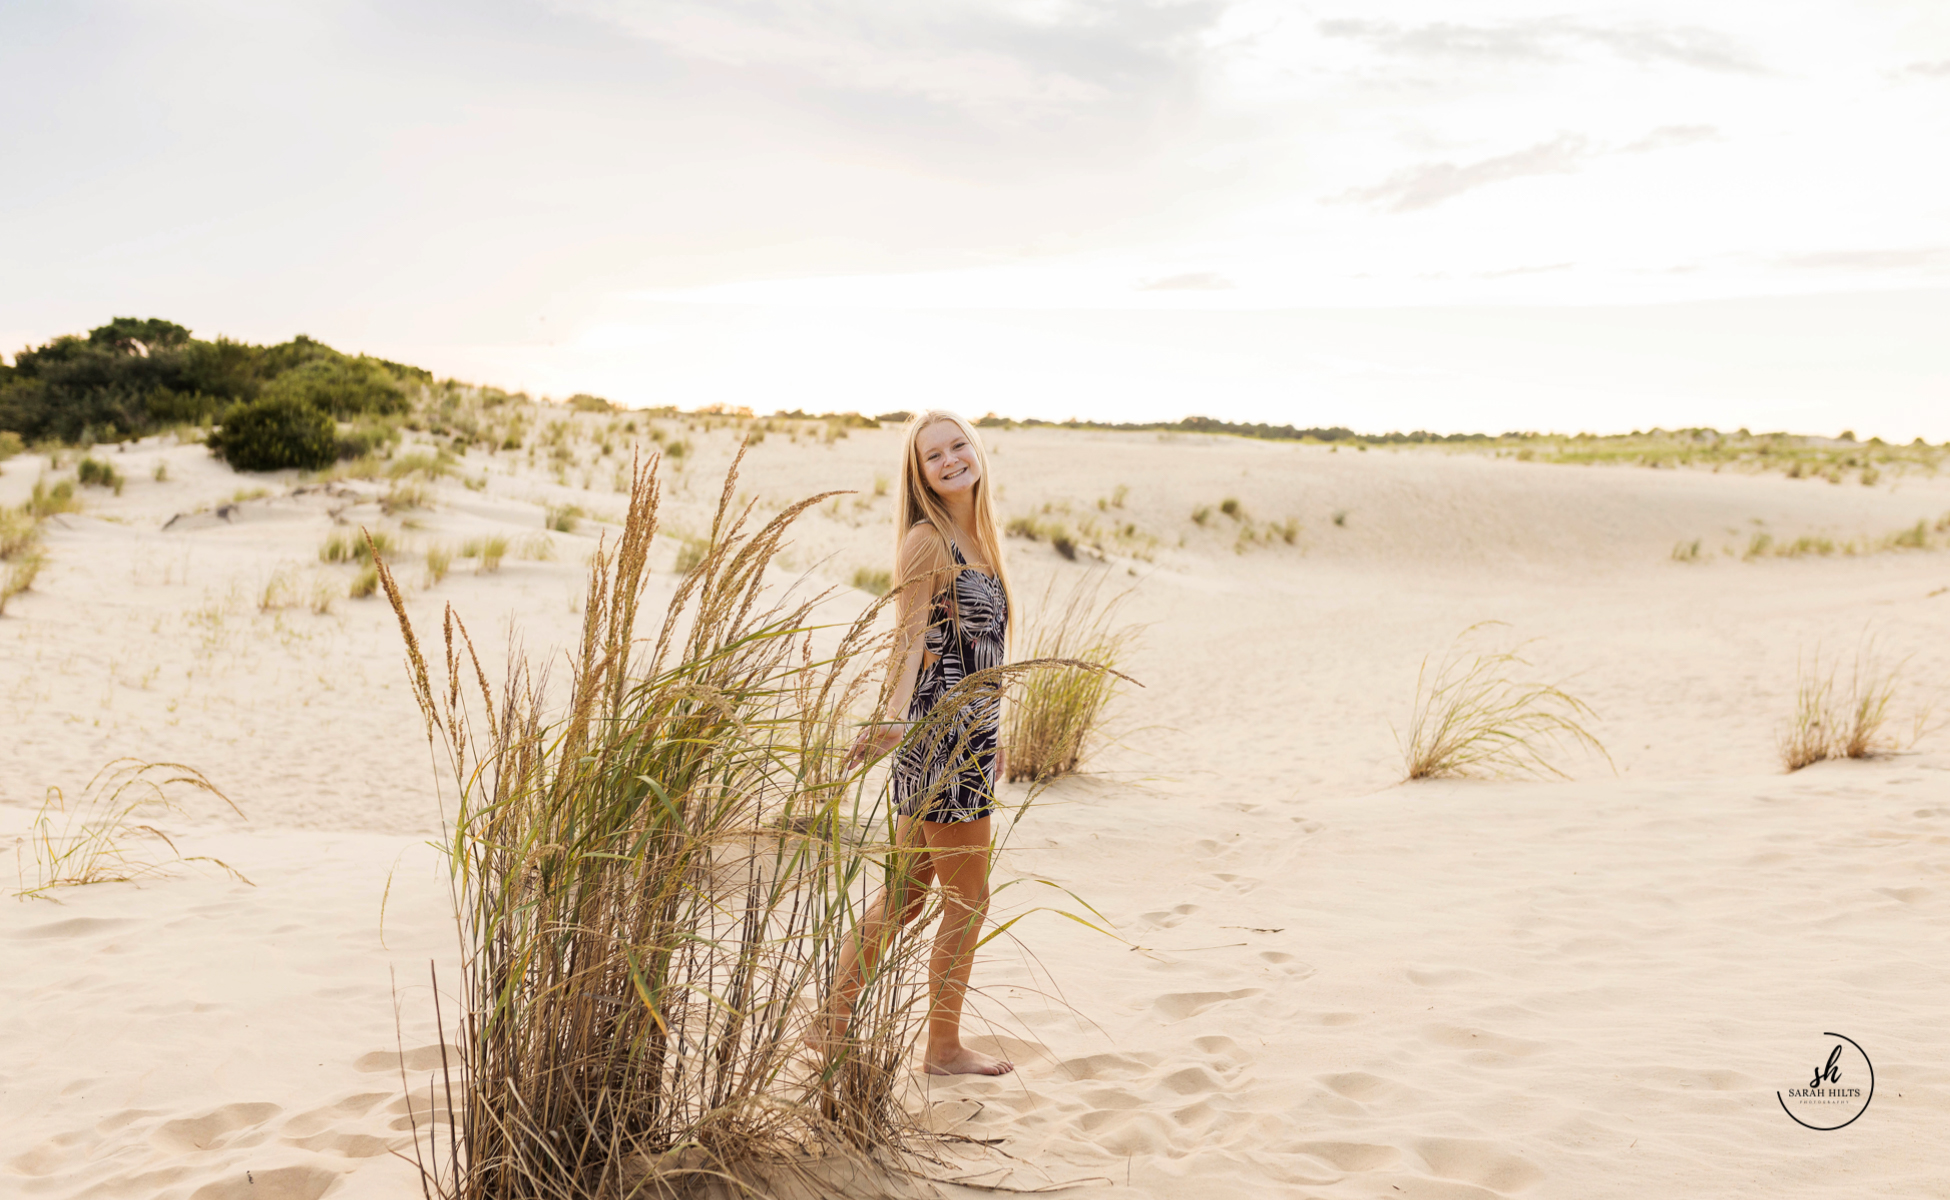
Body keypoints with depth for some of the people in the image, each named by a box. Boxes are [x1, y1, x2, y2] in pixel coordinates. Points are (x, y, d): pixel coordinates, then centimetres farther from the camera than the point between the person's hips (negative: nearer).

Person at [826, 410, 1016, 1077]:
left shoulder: (980, 539, 14)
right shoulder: (927, 540, -11)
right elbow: (910, 639, -19)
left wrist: (992, 734, 24)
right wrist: (893, 719, -34)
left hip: (969, 736, 9)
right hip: (937, 731, -8)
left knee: (907, 892, 15)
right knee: (969, 900, 2)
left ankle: (833, 1018, 25)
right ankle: (944, 1048, 16)